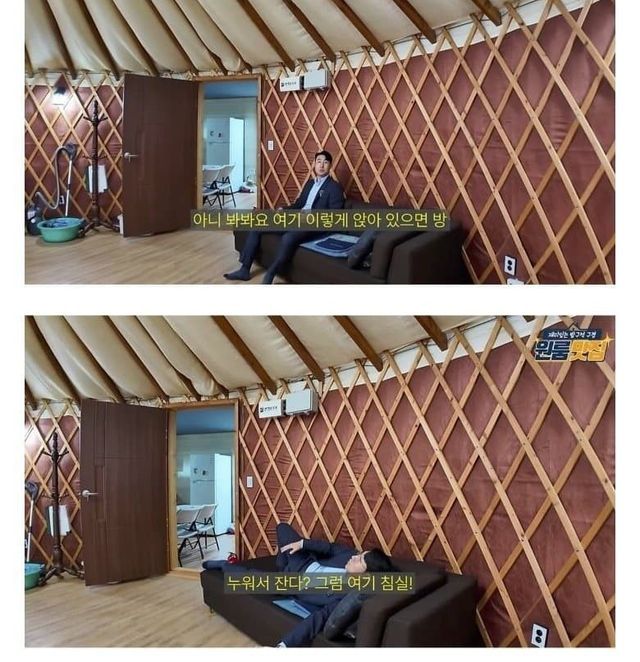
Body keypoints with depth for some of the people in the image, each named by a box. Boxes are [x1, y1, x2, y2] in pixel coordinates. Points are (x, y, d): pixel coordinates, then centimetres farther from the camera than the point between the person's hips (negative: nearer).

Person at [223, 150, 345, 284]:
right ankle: (244, 269, 0)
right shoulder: (310, 182, 20)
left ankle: (268, 278, -31)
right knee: (256, 226, -1)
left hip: (314, 225, -8)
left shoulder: (335, 188, -3)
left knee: (288, 238, -40)